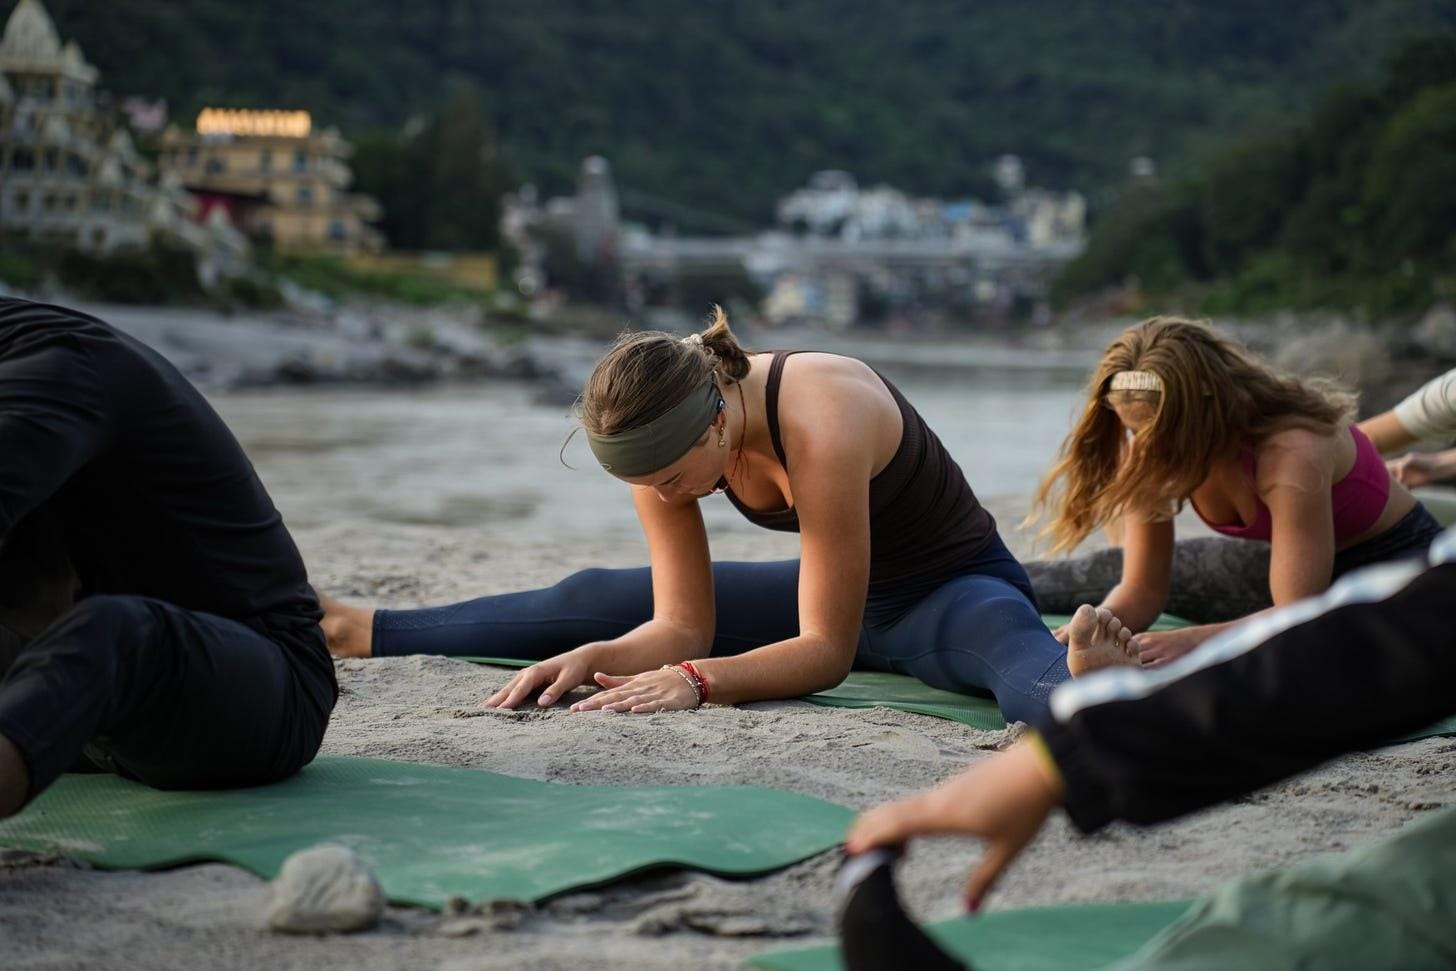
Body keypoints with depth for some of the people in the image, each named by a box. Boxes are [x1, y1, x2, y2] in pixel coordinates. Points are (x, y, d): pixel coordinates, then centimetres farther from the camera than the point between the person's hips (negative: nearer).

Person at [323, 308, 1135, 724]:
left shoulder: (820, 427, -37)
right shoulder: (666, 440, -16)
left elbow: (828, 652, -33)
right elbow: (680, 626, -11)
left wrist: (696, 682, -45)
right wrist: (595, 659, -30)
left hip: (957, 584, -7)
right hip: (844, 589, 7)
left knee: (1007, 647, -45)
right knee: (592, 603, 7)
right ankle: (364, 631, 21)